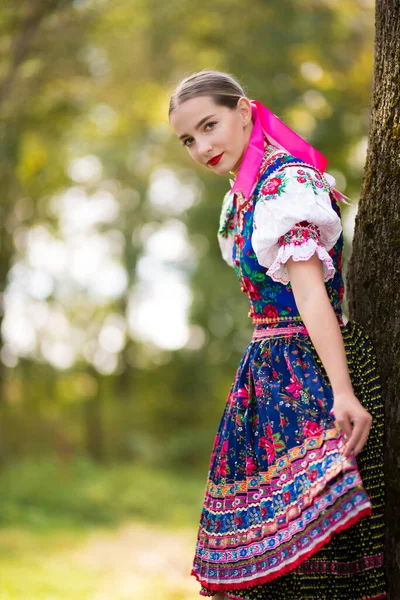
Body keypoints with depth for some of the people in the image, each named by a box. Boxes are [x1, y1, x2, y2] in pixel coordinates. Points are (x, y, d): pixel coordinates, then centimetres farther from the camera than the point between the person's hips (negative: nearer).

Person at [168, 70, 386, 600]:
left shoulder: (287, 180, -15)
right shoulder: (242, 194, 13)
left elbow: (310, 290, -25)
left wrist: (342, 392, -32)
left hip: (310, 368, -9)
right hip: (271, 368, 9)